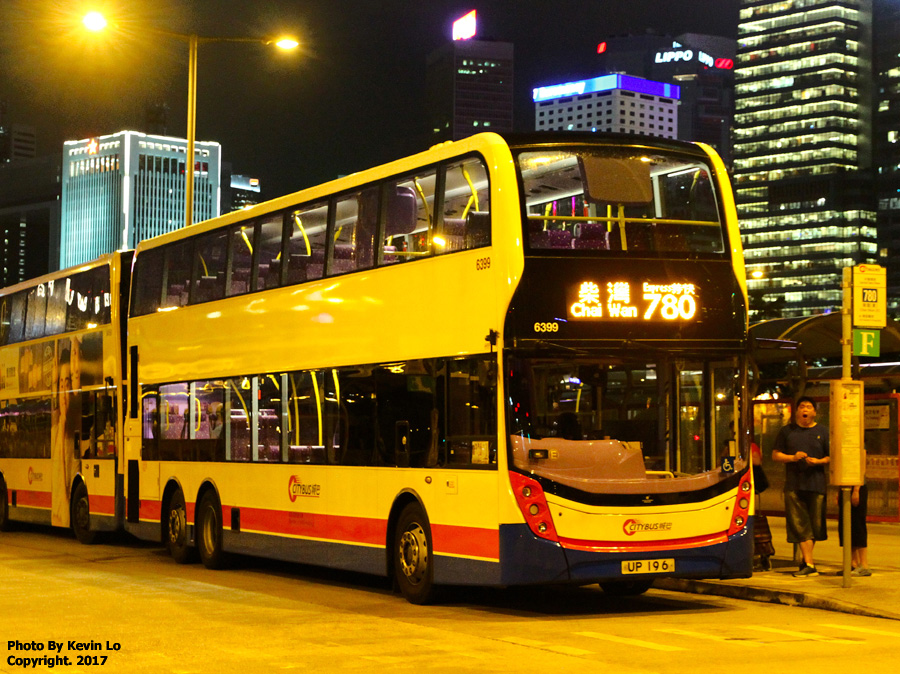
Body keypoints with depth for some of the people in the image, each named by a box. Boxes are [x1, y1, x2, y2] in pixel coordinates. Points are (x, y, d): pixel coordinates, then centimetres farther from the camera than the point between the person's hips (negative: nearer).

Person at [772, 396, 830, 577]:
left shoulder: (822, 432, 9)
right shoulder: (786, 431, 10)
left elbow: (831, 457, 9)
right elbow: (775, 455, 9)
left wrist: (818, 461, -10)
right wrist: (793, 457, -8)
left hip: (816, 483, 0)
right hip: (793, 485, 0)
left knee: (814, 524, 3)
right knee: (800, 525, -6)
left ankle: (805, 560, 20)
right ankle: (809, 565, -7)